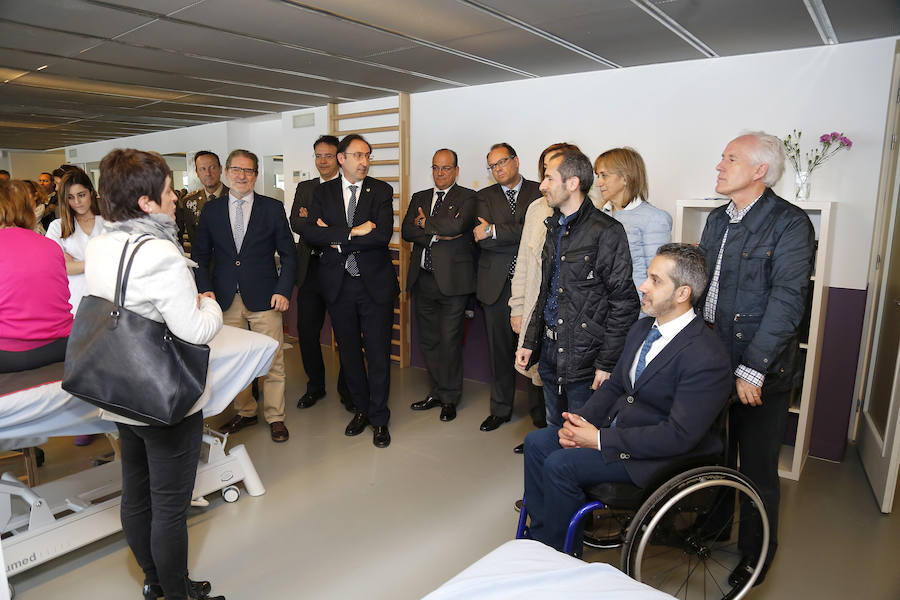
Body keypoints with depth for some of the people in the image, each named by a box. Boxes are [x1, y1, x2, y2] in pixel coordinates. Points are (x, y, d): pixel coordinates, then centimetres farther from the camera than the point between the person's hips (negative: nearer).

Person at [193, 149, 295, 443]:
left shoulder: (273, 208, 3)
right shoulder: (211, 210, 8)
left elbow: (288, 254, 3)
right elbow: (200, 256, 10)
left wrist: (283, 290, -7)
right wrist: (206, 289, -4)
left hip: (264, 297, -2)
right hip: (226, 298, 2)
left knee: (272, 361, 3)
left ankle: (275, 417, 18)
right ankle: (245, 412, 29)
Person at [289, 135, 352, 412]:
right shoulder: (304, 188, 14)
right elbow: (295, 223, -1)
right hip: (311, 268, 4)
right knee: (306, 330, 8)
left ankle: (347, 390, 21)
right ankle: (315, 386, 27)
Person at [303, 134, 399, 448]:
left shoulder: (381, 191, 0)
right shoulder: (323, 192, 5)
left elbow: (382, 235, -15)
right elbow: (310, 232, -10)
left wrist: (336, 239, -12)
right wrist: (353, 232, -19)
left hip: (374, 283, -2)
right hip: (338, 284, 2)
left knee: (378, 353, 2)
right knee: (349, 351, 13)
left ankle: (379, 418, 18)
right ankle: (361, 408, 31)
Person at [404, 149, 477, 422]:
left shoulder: (467, 197, 0)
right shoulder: (419, 198, 15)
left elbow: (456, 225, -19)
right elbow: (407, 231, 1)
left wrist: (425, 223, -5)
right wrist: (437, 235, -12)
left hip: (452, 279, -5)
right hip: (423, 279, 5)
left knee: (450, 340, 0)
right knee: (428, 339, 12)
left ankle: (450, 398, 16)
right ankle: (436, 392, 28)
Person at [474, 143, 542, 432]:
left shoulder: (539, 192, 5)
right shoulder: (485, 196, 10)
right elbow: (483, 240, -4)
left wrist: (494, 231, -14)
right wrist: (521, 238, -11)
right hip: (496, 285, 2)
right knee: (499, 348, 10)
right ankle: (501, 409, 24)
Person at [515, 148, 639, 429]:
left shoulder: (606, 231, -14)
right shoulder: (554, 226, 12)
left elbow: (624, 303, -15)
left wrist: (607, 363, -16)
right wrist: (529, 342, 14)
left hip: (583, 357, -7)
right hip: (549, 350, 8)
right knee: (554, 433, 20)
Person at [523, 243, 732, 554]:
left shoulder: (706, 357, -23)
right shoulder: (641, 329, 7)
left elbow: (679, 435, -25)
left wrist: (601, 440, -22)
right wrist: (581, 420, -6)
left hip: (656, 456, -9)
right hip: (614, 425, 9)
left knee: (560, 465, -21)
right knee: (536, 442, -2)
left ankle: (562, 559, 2)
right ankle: (540, 538, 9)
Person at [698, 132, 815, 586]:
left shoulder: (791, 224, -12)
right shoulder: (717, 219, 9)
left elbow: (787, 302, -19)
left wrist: (752, 369, -21)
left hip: (759, 376, -6)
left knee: (757, 469, 11)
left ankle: (756, 550, 33)